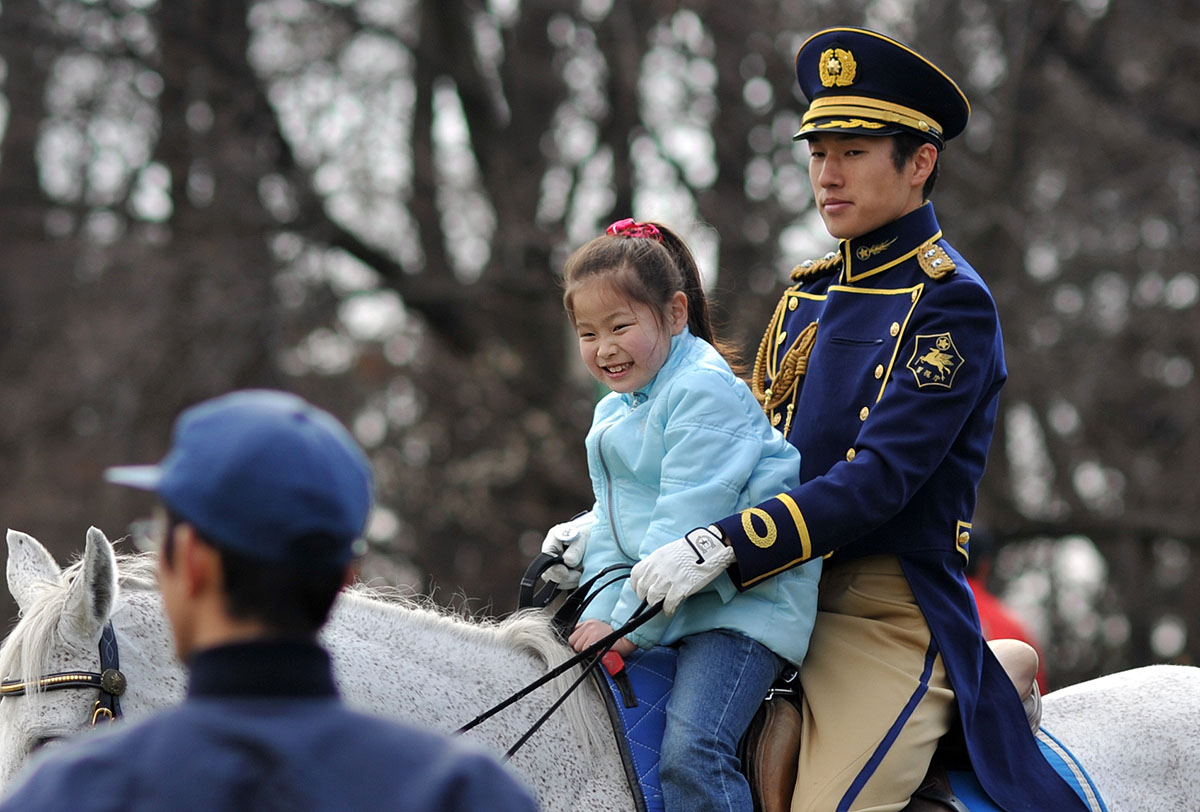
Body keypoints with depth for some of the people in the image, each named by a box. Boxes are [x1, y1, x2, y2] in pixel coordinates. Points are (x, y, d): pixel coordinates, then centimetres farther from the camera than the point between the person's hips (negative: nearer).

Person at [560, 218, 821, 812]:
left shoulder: (704, 390, -14)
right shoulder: (611, 413, 17)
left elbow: (685, 523, -19)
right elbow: (609, 523, 16)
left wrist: (630, 624, -19)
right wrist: (603, 611, -2)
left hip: (745, 601, -10)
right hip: (657, 600, 10)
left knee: (691, 750, -24)